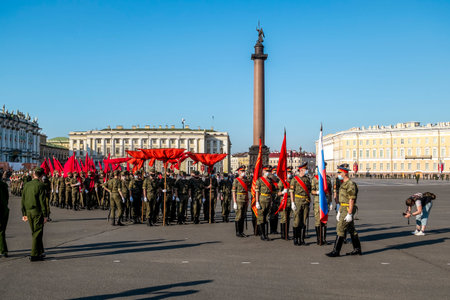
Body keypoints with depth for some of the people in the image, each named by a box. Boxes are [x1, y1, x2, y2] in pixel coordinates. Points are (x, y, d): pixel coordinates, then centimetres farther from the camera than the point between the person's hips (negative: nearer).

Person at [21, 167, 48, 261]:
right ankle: (34, 255, 1)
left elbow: (23, 200, 10)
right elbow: (42, 201, -15)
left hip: (28, 212, 6)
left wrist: (24, 214, 16)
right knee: (37, 233, 0)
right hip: (38, 212, -6)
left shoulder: (26, 185, 7)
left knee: (34, 233, 16)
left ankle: (40, 252, 26)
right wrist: (45, 215, -10)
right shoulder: (40, 186, -12)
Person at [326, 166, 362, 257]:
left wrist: (349, 214, -23)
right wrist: (339, 212, 20)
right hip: (343, 209, 10)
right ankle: (357, 249, 21)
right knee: (351, 230, 14)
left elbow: (351, 200, -20)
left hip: (348, 209, -10)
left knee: (340, 229, -10)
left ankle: (336, 251, -7)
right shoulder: (343, 184, 16)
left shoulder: (351, 184, -16)